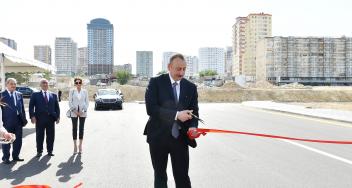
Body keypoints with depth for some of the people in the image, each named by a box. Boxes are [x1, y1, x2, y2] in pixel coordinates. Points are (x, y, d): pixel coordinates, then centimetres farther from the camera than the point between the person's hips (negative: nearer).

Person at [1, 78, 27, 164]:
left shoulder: (19, 94, 9)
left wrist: (24, 119, 7)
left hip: (18, 121, 4)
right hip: (7, 122, -4)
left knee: (18, 140, 11)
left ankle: (15, 156, 24)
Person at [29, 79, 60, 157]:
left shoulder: (53, 95, 13)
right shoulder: (35, 95, 7)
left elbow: (57, 107, 12)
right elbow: (31, 106, 1)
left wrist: (58, 116, 1)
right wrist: (32, 116, -12)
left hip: (51, 118, 2)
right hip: (40, 118, -2)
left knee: (51, 136, 5)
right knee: (39, 136, 4)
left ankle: (50, 151, 17)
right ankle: (39, 151, 16)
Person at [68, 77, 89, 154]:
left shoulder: (85, 91, 6)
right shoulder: (72, 91, 4)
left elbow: (87, 102, 6)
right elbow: (70, 102, 2)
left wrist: (83, 110, -5)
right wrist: (74, 110, -8)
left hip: (82, 113, 1)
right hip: (74, 113, -1)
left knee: (81, 128, 3)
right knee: (74, 128, 1)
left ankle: (80, 146, 11)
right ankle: (75, 146, 8)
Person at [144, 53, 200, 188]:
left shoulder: (191, 87, 5)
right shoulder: (156, 82, -6)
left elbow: (194, 111, 5)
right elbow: (151, 108, -16)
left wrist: (193, 127, -17)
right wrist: (176, 115, -25)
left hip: (180, 137, 2)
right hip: (158, 136, -1)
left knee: (182, 176, 4)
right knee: (160, 175, 14)